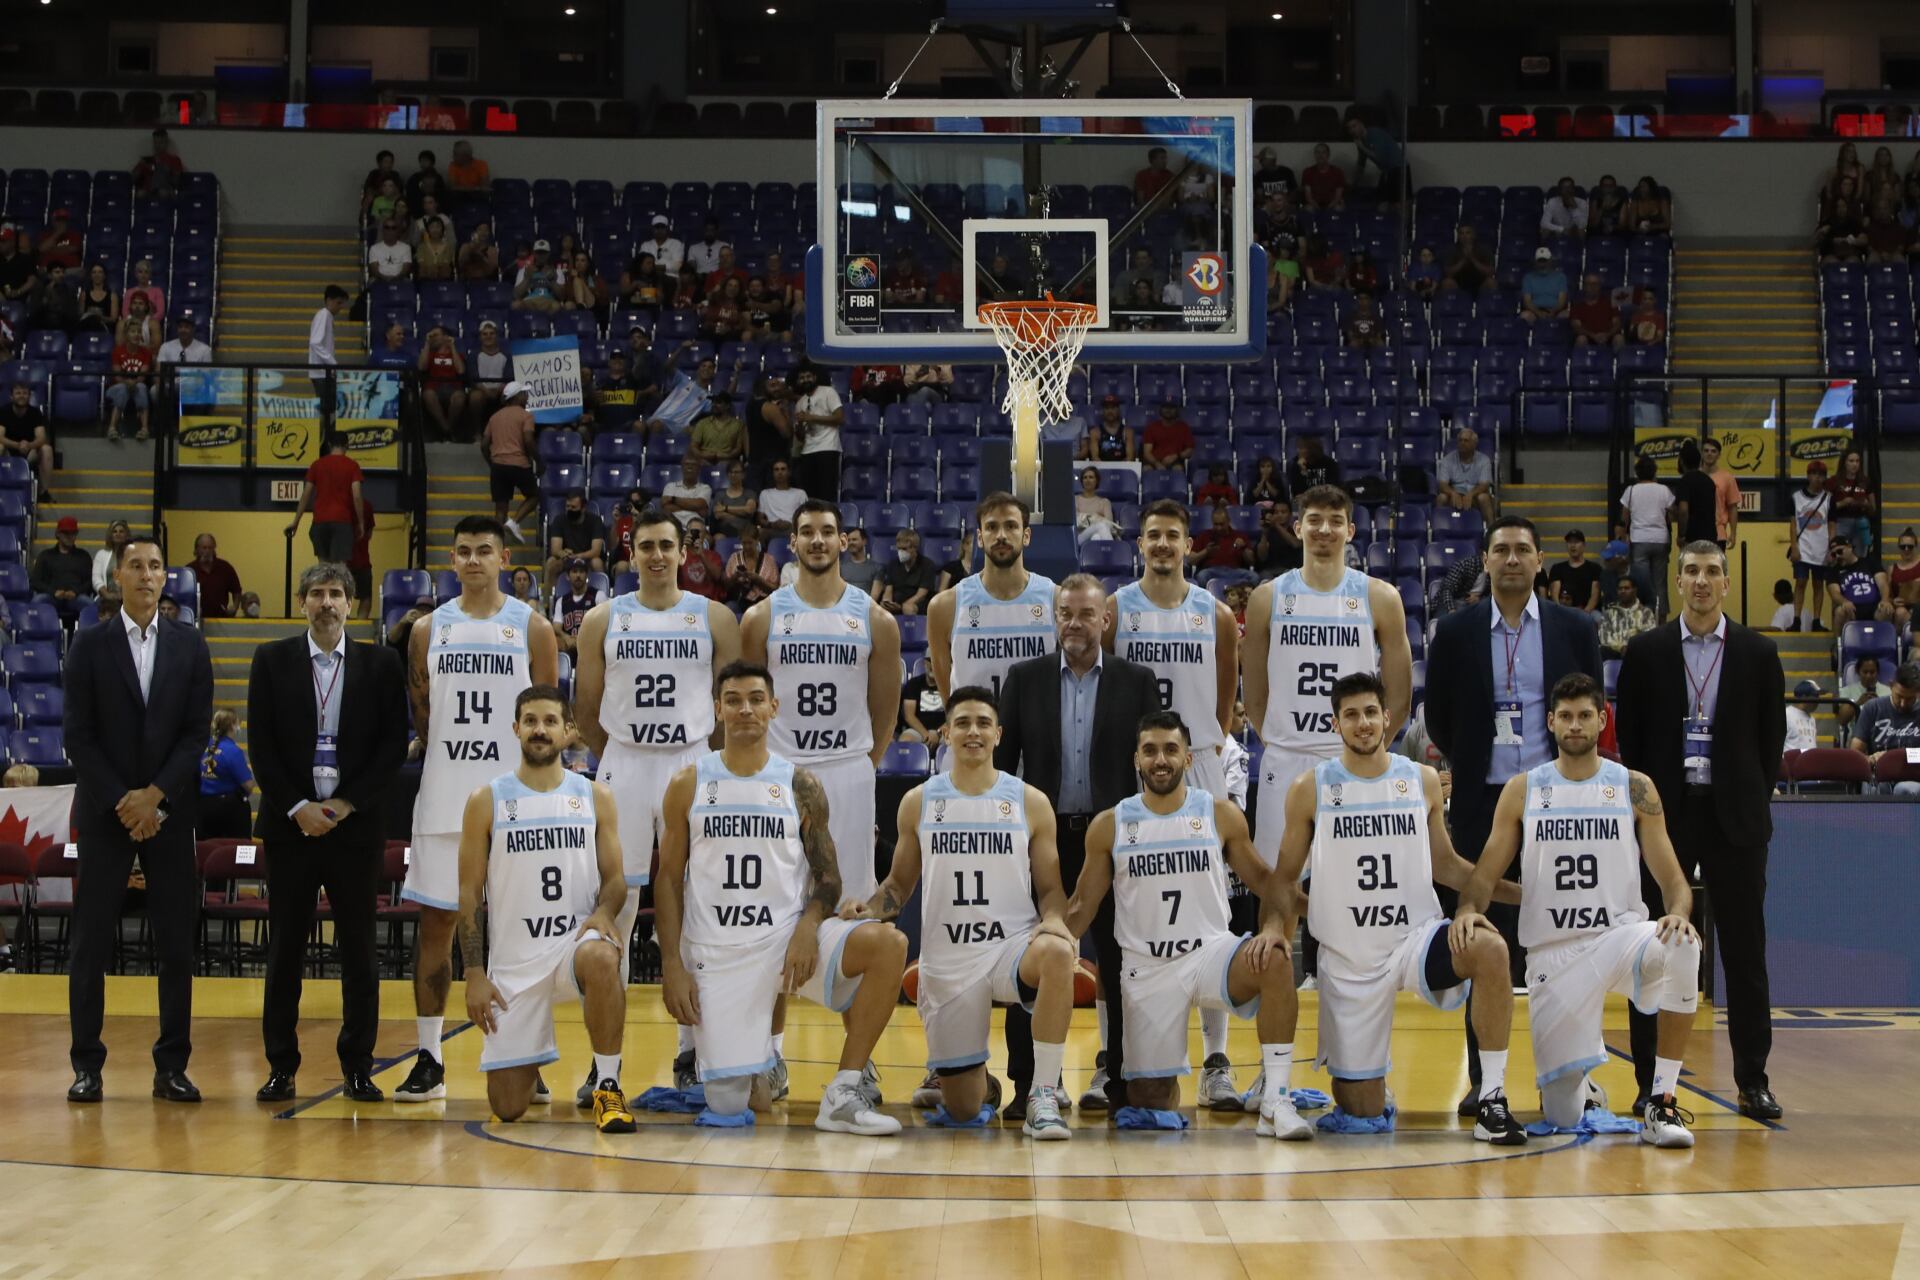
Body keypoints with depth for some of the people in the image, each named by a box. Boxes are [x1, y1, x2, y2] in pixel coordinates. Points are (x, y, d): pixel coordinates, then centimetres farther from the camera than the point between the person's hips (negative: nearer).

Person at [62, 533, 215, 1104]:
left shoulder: (189, 645, 6)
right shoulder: (89, 644, 2)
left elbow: (197, 730, 1)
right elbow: (79, 735, -2)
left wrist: (155, 795, -9)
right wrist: (121, 802, -10)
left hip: (170, 811, 1)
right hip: (104, 812, -1)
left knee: (177, 944, 2)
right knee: (91, 943, 0)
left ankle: (171, 1067, 8)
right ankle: (87, 1066, 7)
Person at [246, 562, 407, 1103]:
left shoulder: (380, 663, 5)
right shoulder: (273, 660, 6)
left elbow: (394, 744, 1)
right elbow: (261, 744, 2)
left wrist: (346, 803, -8)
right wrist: (298, 808, -8)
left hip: (355, 821, 0)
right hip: (291, 821, 0)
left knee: (359, 948, 3)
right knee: (285, 947, 2)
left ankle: (358, 1067, 10)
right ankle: (281, 1067, 9)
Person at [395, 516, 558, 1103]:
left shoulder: (533, 628, 2)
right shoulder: (429, 630, 8)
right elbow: (419, 718, 14)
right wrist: (411, 747, -3)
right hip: (443, 797, 2)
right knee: (434, 922, 3)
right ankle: (428, 1060, 9)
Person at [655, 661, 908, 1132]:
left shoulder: (801, 786, 5)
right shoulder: (688, 784, 4)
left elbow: (828, 877, 6)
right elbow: (668, 879, 5)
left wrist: (808, 928, -15)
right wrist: (672, 966, -4)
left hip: (788, 937, 1)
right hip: (717, 953, -1)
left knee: (888, 943, -29)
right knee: (730, 1105, -8)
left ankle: (845, 1092, -20)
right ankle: (762, 1058, 31)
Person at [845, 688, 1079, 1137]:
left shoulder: (1030, 802, 3)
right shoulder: (918, 801, 6)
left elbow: (1050, 887, 6)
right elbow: (900, 883, 13)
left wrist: (1054, 920, -17)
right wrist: (870, 907, -8)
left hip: (1011, 946, -1)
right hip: (947, 961, 1)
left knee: (1057, 953, -40)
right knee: (961, 1109, 0)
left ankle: (1043, 1098, -27)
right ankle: (983, 1083, 42)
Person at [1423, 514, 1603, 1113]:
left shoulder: (1575, 629, 5)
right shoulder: (1456, 631, 4)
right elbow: (1438, 716, 9)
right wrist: (1474, 765, 9)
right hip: (1482, 805, 0)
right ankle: (1485, 1079, 8)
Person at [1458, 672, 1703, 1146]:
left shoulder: (1634, 788, 3)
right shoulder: (1522, 790, 4)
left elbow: (1673, 879, 1)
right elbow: (1486, 875, 4)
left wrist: (1678, 913, -23)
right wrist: (1468, 909, -18)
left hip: (1619, 936, 0)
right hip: (1552, 953, 0)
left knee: (1681, 947, -38)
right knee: (1562, 1118, -5)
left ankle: (1660, 1101, -24)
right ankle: (1577, 1081, 37)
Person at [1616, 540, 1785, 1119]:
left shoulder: (1758, 653, 5)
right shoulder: (1646, 652, 3)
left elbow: (1772, 734, 8)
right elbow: (1628, 735, 6)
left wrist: (1754, 799, 2)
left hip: (1735, 816, 0)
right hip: (1666, 812, 0)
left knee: (1745, 950, 3)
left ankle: (1753, 1080, 10)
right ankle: (1651, 1082, 9)